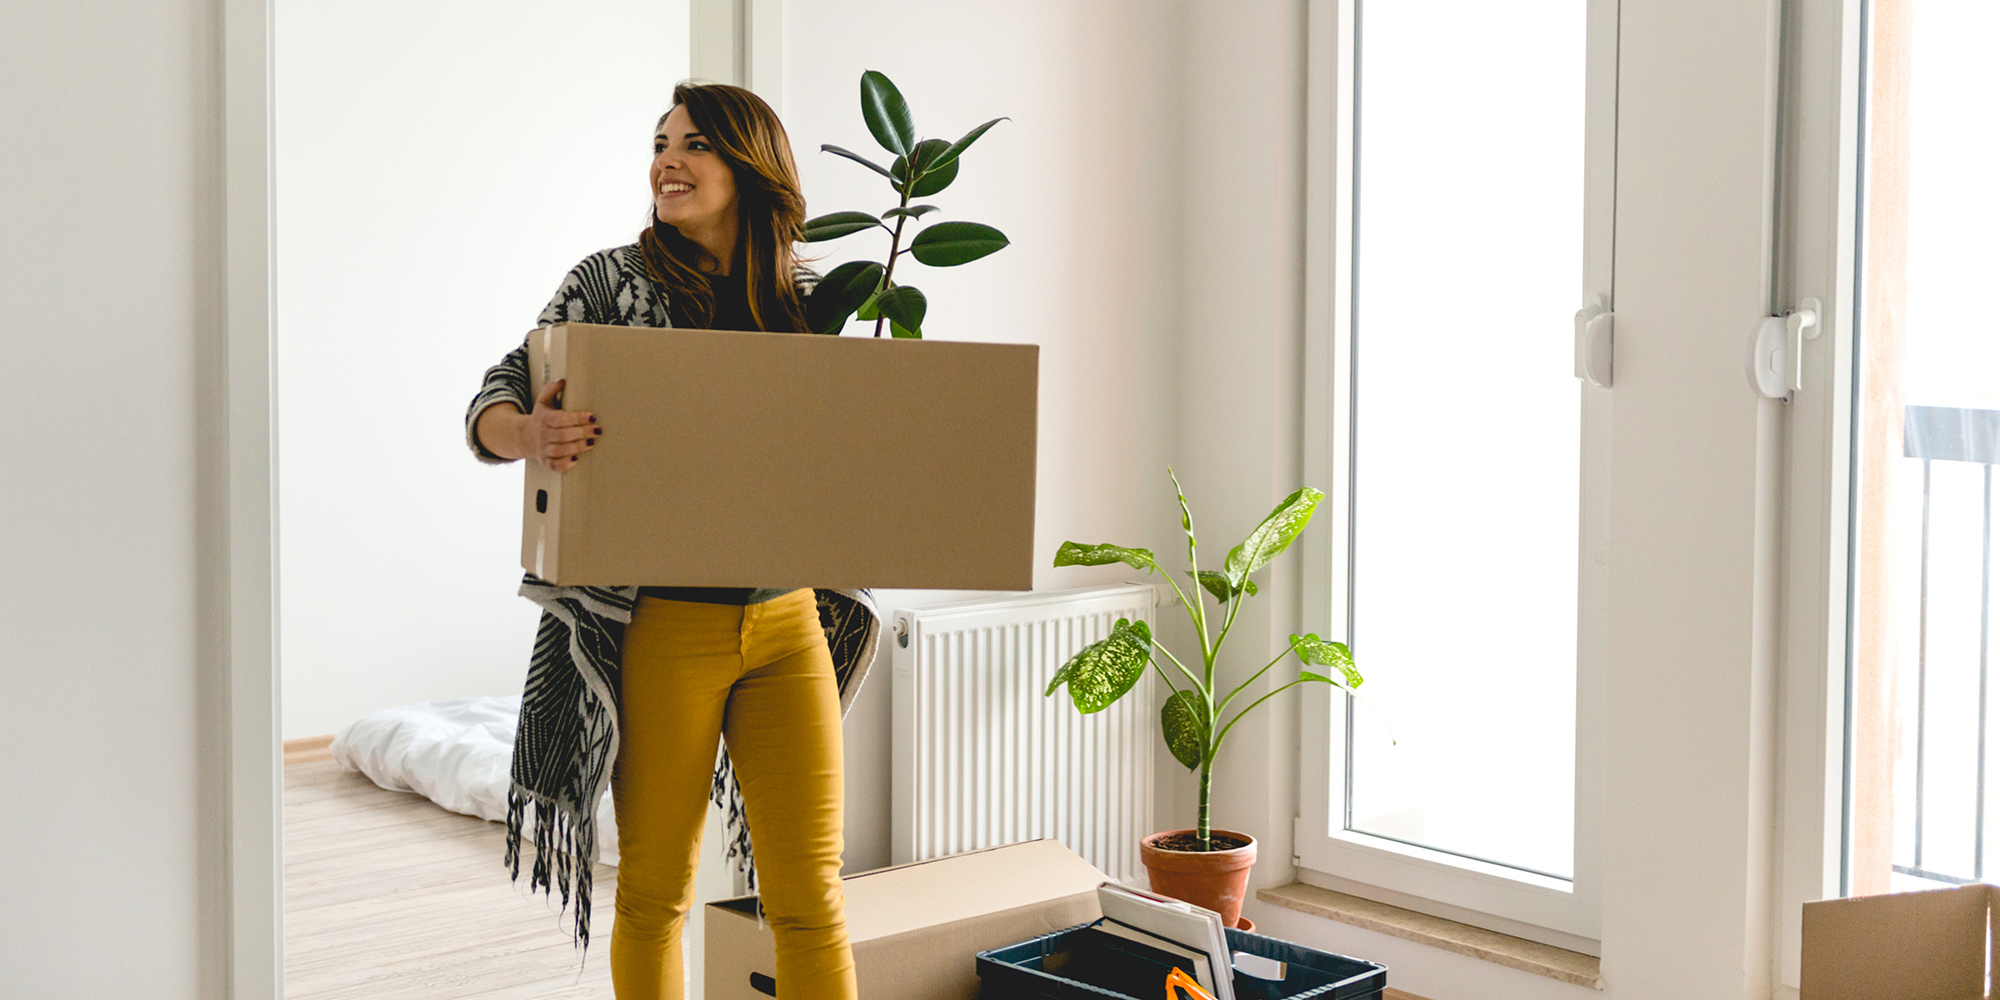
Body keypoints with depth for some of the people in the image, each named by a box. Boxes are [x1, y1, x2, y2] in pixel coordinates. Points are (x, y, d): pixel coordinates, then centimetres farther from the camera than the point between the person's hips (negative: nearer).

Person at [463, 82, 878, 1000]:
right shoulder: (611, 283, -1)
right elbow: (490, 407, -5)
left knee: (809, 896, 3)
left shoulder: (806, 302, 8)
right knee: (655, 890, 8)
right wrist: (530, 433, -28)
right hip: (660, 625, -2)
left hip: (790, 622, 2)